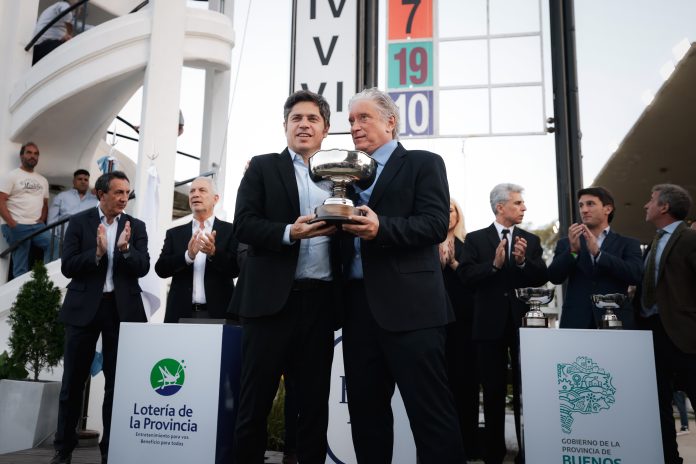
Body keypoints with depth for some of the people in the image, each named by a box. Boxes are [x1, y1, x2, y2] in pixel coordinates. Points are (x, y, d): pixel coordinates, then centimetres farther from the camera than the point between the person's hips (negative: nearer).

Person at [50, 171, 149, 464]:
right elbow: (67, 267, -6)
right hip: (84, 307, -1)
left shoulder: (136, 226, 6)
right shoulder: (79, 222, 2)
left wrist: (125, 248, -21)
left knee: (117, 380, 6)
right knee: (73, 380, 7)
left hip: (122, 309, 1)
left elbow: (143, 268, -4)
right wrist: (97, 252, -21)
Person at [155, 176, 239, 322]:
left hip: (218, 312, -2)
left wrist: (214, 253, -21)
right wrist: (188, 256, -15)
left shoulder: (230, 231, 5)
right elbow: (161, 269, 2)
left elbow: (236, 268, -3)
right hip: (181, 313, 2)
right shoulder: (175, 233, 12)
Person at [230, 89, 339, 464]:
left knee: (315, 402, 11)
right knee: (255, 400, 5)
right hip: (272, 298, -3)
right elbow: (244, 225, -5)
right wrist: (289, 233, -20)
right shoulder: (263, 167, 6)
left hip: (321, 301, 3)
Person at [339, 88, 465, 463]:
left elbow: (436, 224, -11)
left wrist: (381, 228, -24)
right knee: (365, 411, 13)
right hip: (358, 305, 7)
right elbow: (346, 234, 18)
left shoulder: (423, 164, 3)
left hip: (409, 305, -6)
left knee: (430, 412, -3)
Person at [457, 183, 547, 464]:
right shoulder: (475, 239, 1)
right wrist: (494, 264, -23)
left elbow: (542, 278, -1)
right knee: (493, 393, 8)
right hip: (490, 324, -1)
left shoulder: (531, 240, 9)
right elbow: (466, 276, -10)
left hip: (522, 322, 2)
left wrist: (523, 262, -19)